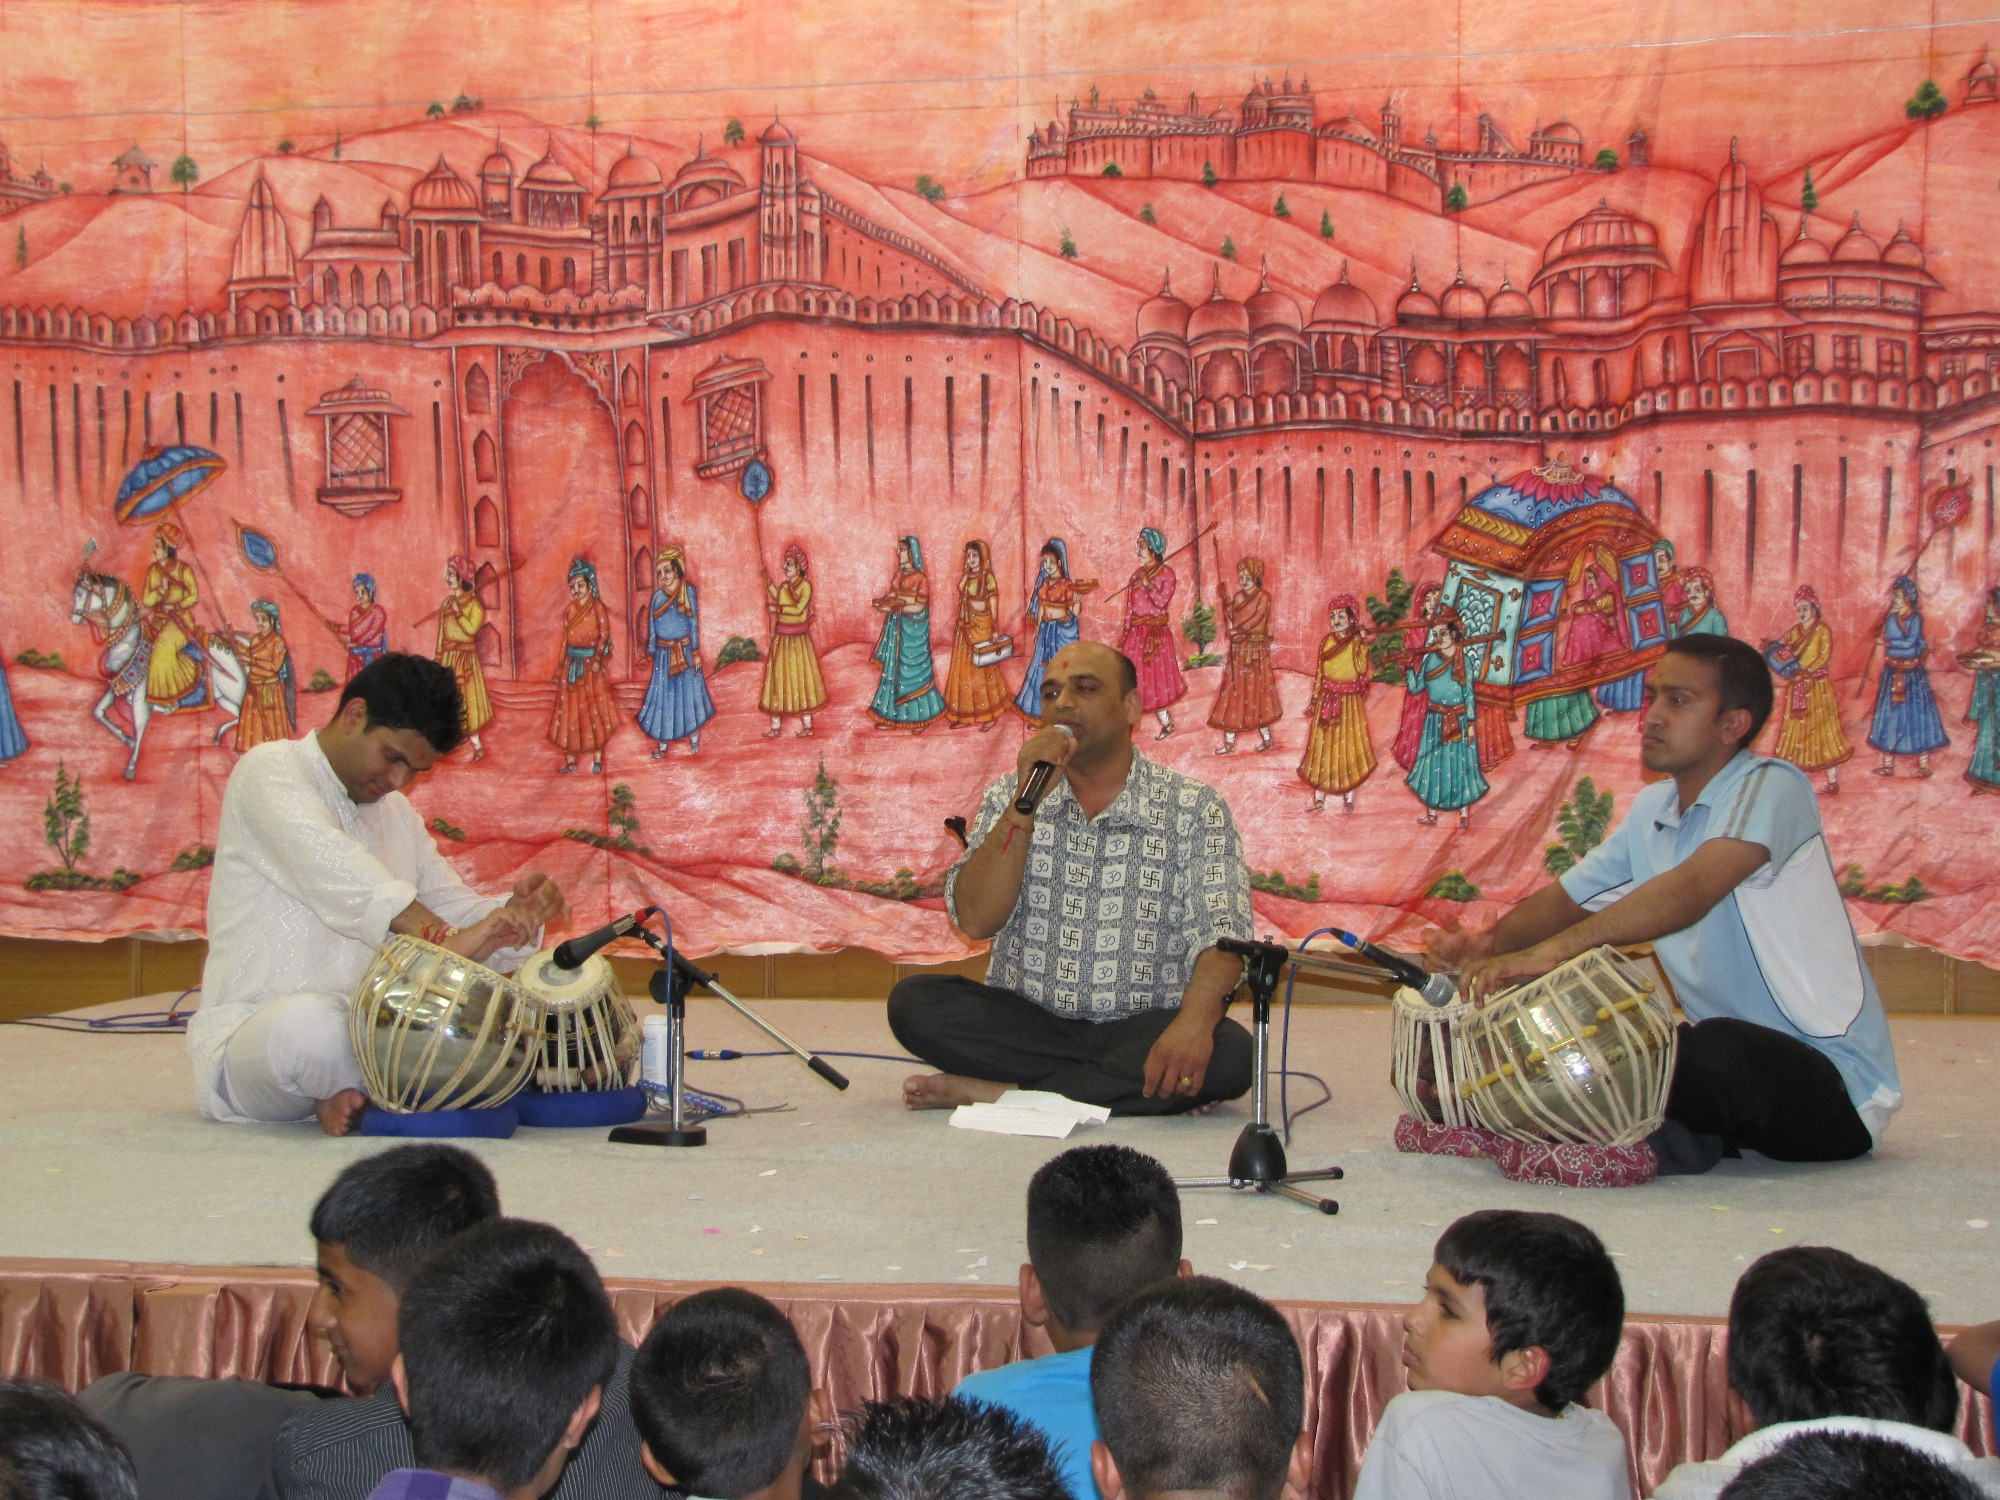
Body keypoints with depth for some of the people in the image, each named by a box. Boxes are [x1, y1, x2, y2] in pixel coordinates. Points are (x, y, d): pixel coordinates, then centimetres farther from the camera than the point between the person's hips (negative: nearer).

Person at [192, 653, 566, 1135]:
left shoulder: (398, 814, 22)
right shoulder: (269, 772, -5)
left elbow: (454, 907, 18)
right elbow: (332, 870, -25)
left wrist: (514, 914, -7)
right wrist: (442, 938, -38)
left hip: (371, 1034, 7)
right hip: (250, 1037, -7)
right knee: (310, 1022, -41)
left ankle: (355, 1095, -15)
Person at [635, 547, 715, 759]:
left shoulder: (688, 591, -4)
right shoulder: (658, 596, 4)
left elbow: (694, 622, -4)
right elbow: (651, 626, 8)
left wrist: (696, 652, -6)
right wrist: (651, 652, 7)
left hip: (684, 652, -2)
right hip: (664, 653, 2)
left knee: (689, 692, 6)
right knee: (663, 695, 4)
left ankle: (694, 738, 18)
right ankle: (662, 743, 10)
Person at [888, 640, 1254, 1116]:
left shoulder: (1196, 808, 1)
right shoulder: (1008, 797, 8)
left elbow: (1221, 934, -12)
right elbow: (975, 920, -6)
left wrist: (1194, 1021, -32)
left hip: (1140, 1030, -2)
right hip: (1025, 1021, 2)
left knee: (1230, 1053, -32)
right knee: (913, 1001, -23)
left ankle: (996, 1093, -27)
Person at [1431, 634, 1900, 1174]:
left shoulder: (1770, 788, -16)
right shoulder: (1652, 809, 10)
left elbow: (1690, 891, -32)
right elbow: (1567, 898, 14)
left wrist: (1551, 949, -42)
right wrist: (1491, 943, -9)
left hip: (1839, 1089, -8)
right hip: (1735, 1061, 8)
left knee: (1720, 1048, -38)